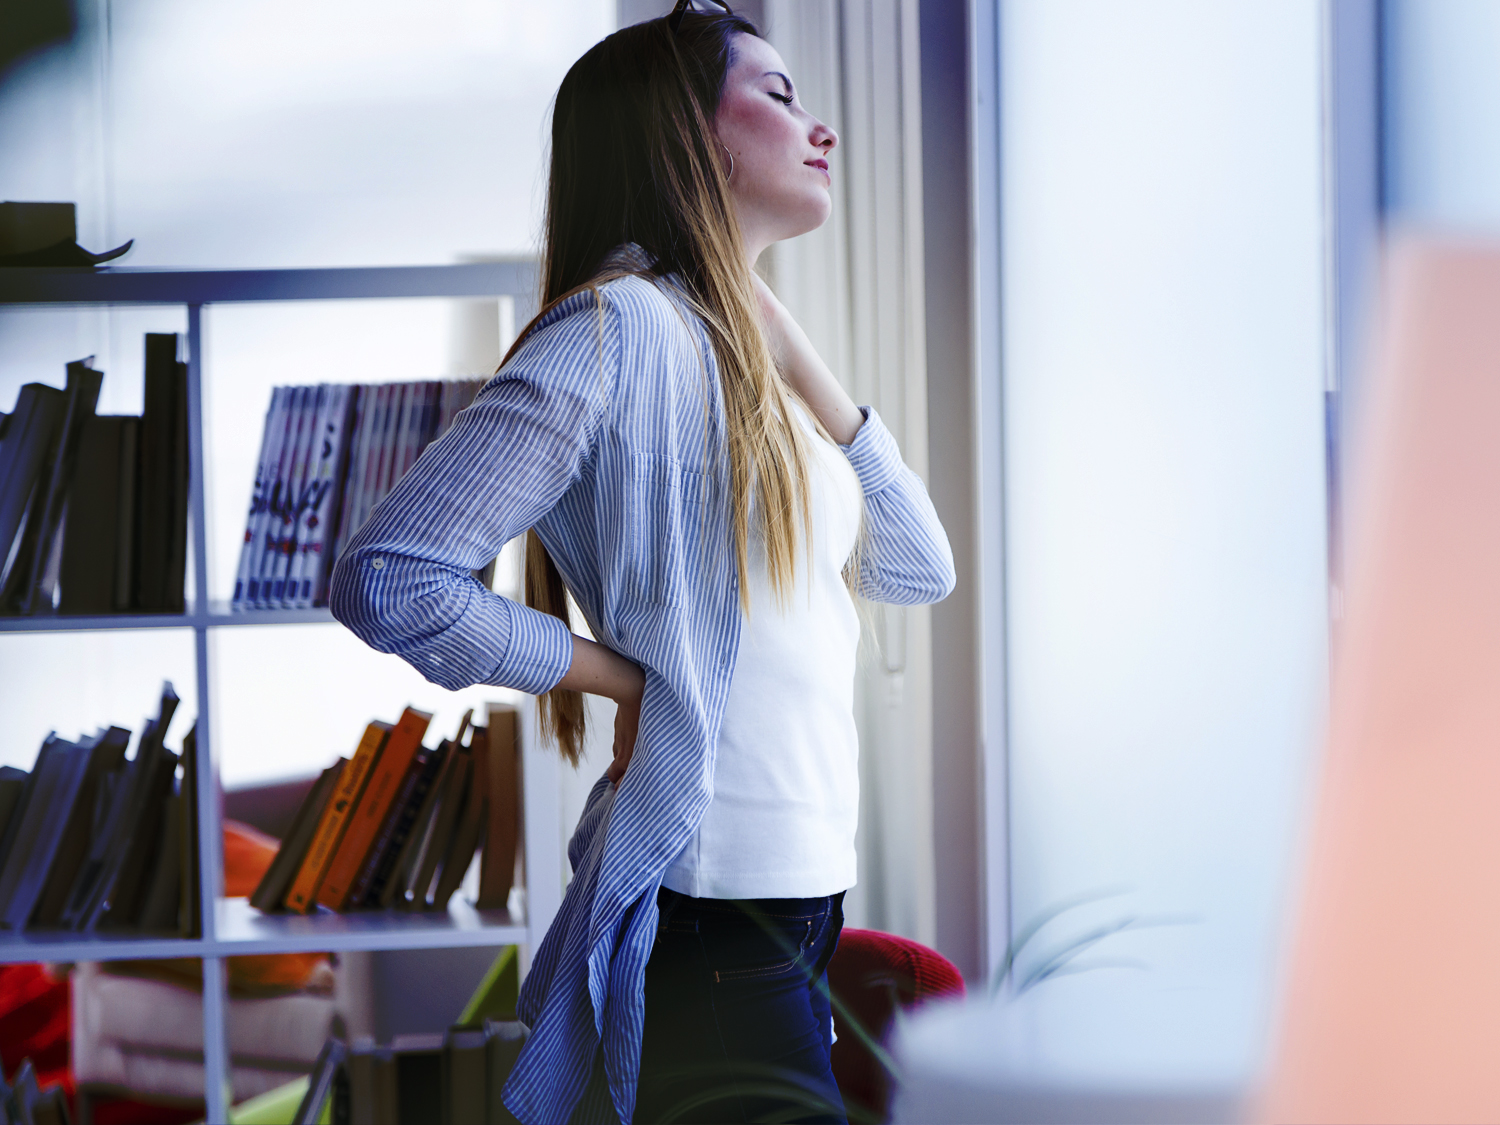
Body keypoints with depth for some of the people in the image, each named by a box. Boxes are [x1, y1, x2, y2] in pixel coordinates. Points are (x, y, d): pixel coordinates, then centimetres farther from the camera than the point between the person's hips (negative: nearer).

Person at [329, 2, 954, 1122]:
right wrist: (626, 676, -11)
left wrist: (791, 350, 4)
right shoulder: (619, 329, -13)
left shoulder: (737, 360, 14)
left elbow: (918, 568, 12)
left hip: (798, 903, 9)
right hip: (703, 932, -9)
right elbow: (388, 579, -20)